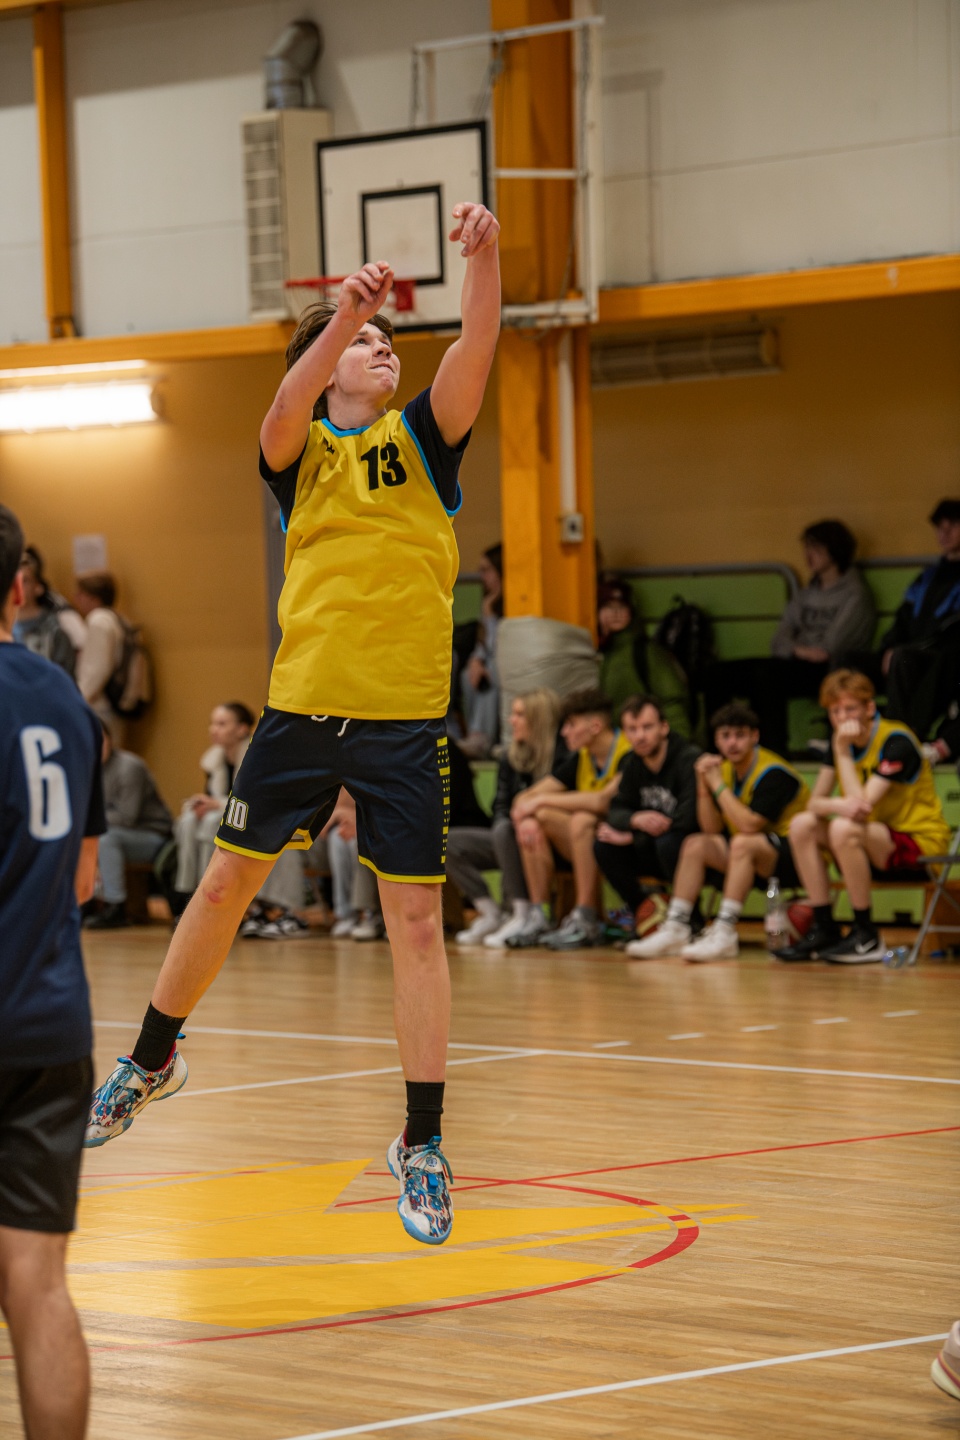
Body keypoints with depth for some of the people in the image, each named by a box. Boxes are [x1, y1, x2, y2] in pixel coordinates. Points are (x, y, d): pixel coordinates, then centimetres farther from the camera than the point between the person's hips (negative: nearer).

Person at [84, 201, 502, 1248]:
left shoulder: (421, 437, 6)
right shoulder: (298, 446, 5)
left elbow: (476, 346, -11)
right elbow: (288, 406, -19)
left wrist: (482, 256, -28)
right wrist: (344, 313, -35)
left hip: (405, 715, -1)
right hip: (302, 701, 1)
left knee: (416, 918, -2)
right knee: (227, 880, 11)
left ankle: (421, 1143, 4)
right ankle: (153, 1059, 32)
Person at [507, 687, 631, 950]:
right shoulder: (580, 758, 6)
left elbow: (602, 800, -31)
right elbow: (525, 798, 5)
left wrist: (543, 801, -20)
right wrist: (526, 817, -20)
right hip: (585, 846, 7)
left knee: (582, 820, -33)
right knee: (535, 820, -13)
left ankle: (585, 921, -30)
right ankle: (538, 917, -17)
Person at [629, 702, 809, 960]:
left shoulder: (773, 772, -19)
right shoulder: (725, 769, 5)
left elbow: (749, 825, -30)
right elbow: (712, 829, 2)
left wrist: (718, 785, -22)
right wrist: (703, 786, -11)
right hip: (754, 854, 9)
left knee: (742, 843, -34)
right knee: (694, 845, 0)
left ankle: (725, 934, -37)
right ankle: (675, 929, -7)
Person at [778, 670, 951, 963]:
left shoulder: (896, 741, -19)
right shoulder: (842, 741, 5)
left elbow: (863, 805, -27)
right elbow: (815, 803, -3)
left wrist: (842, 752, -23)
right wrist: (839, 804, -27)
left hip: (921, 840, -8)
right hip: (874, 842, 8)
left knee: (843, 829, -33)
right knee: (802, 825, -10)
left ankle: (866, 936, -22)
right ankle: (824, 930, -9)